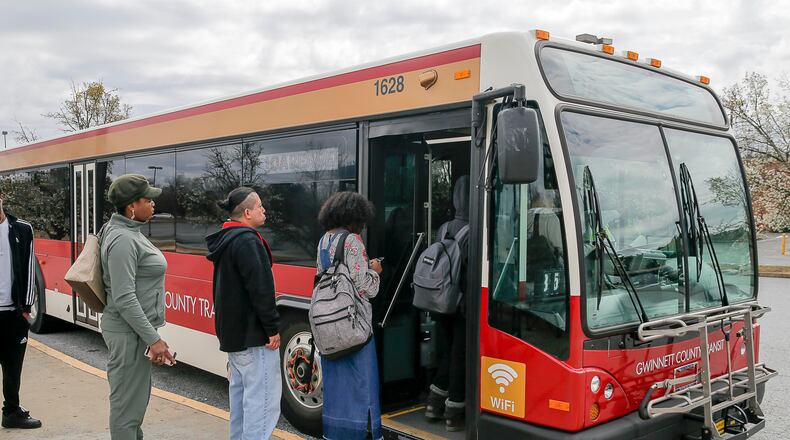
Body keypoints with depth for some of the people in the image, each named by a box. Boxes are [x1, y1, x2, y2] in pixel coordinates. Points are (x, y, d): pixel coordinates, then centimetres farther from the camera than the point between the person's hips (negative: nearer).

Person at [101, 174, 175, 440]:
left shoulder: (128, 232, 10)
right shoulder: (123, 240, -20)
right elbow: (125, 299, -25)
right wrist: (153, 339, -23)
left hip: (136, 328, 10)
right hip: (129, 332, -10)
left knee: (137, 397, 20)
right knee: (127, 402, -1)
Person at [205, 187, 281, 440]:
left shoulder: (225, 239, 13)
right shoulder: (247, 241, -18)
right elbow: (260, 289, -23)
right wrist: (273, 328, -18)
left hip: (232, 330, 11)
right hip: (252, 333, -11)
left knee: (240, 390, 18)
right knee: (263, 396, -8)